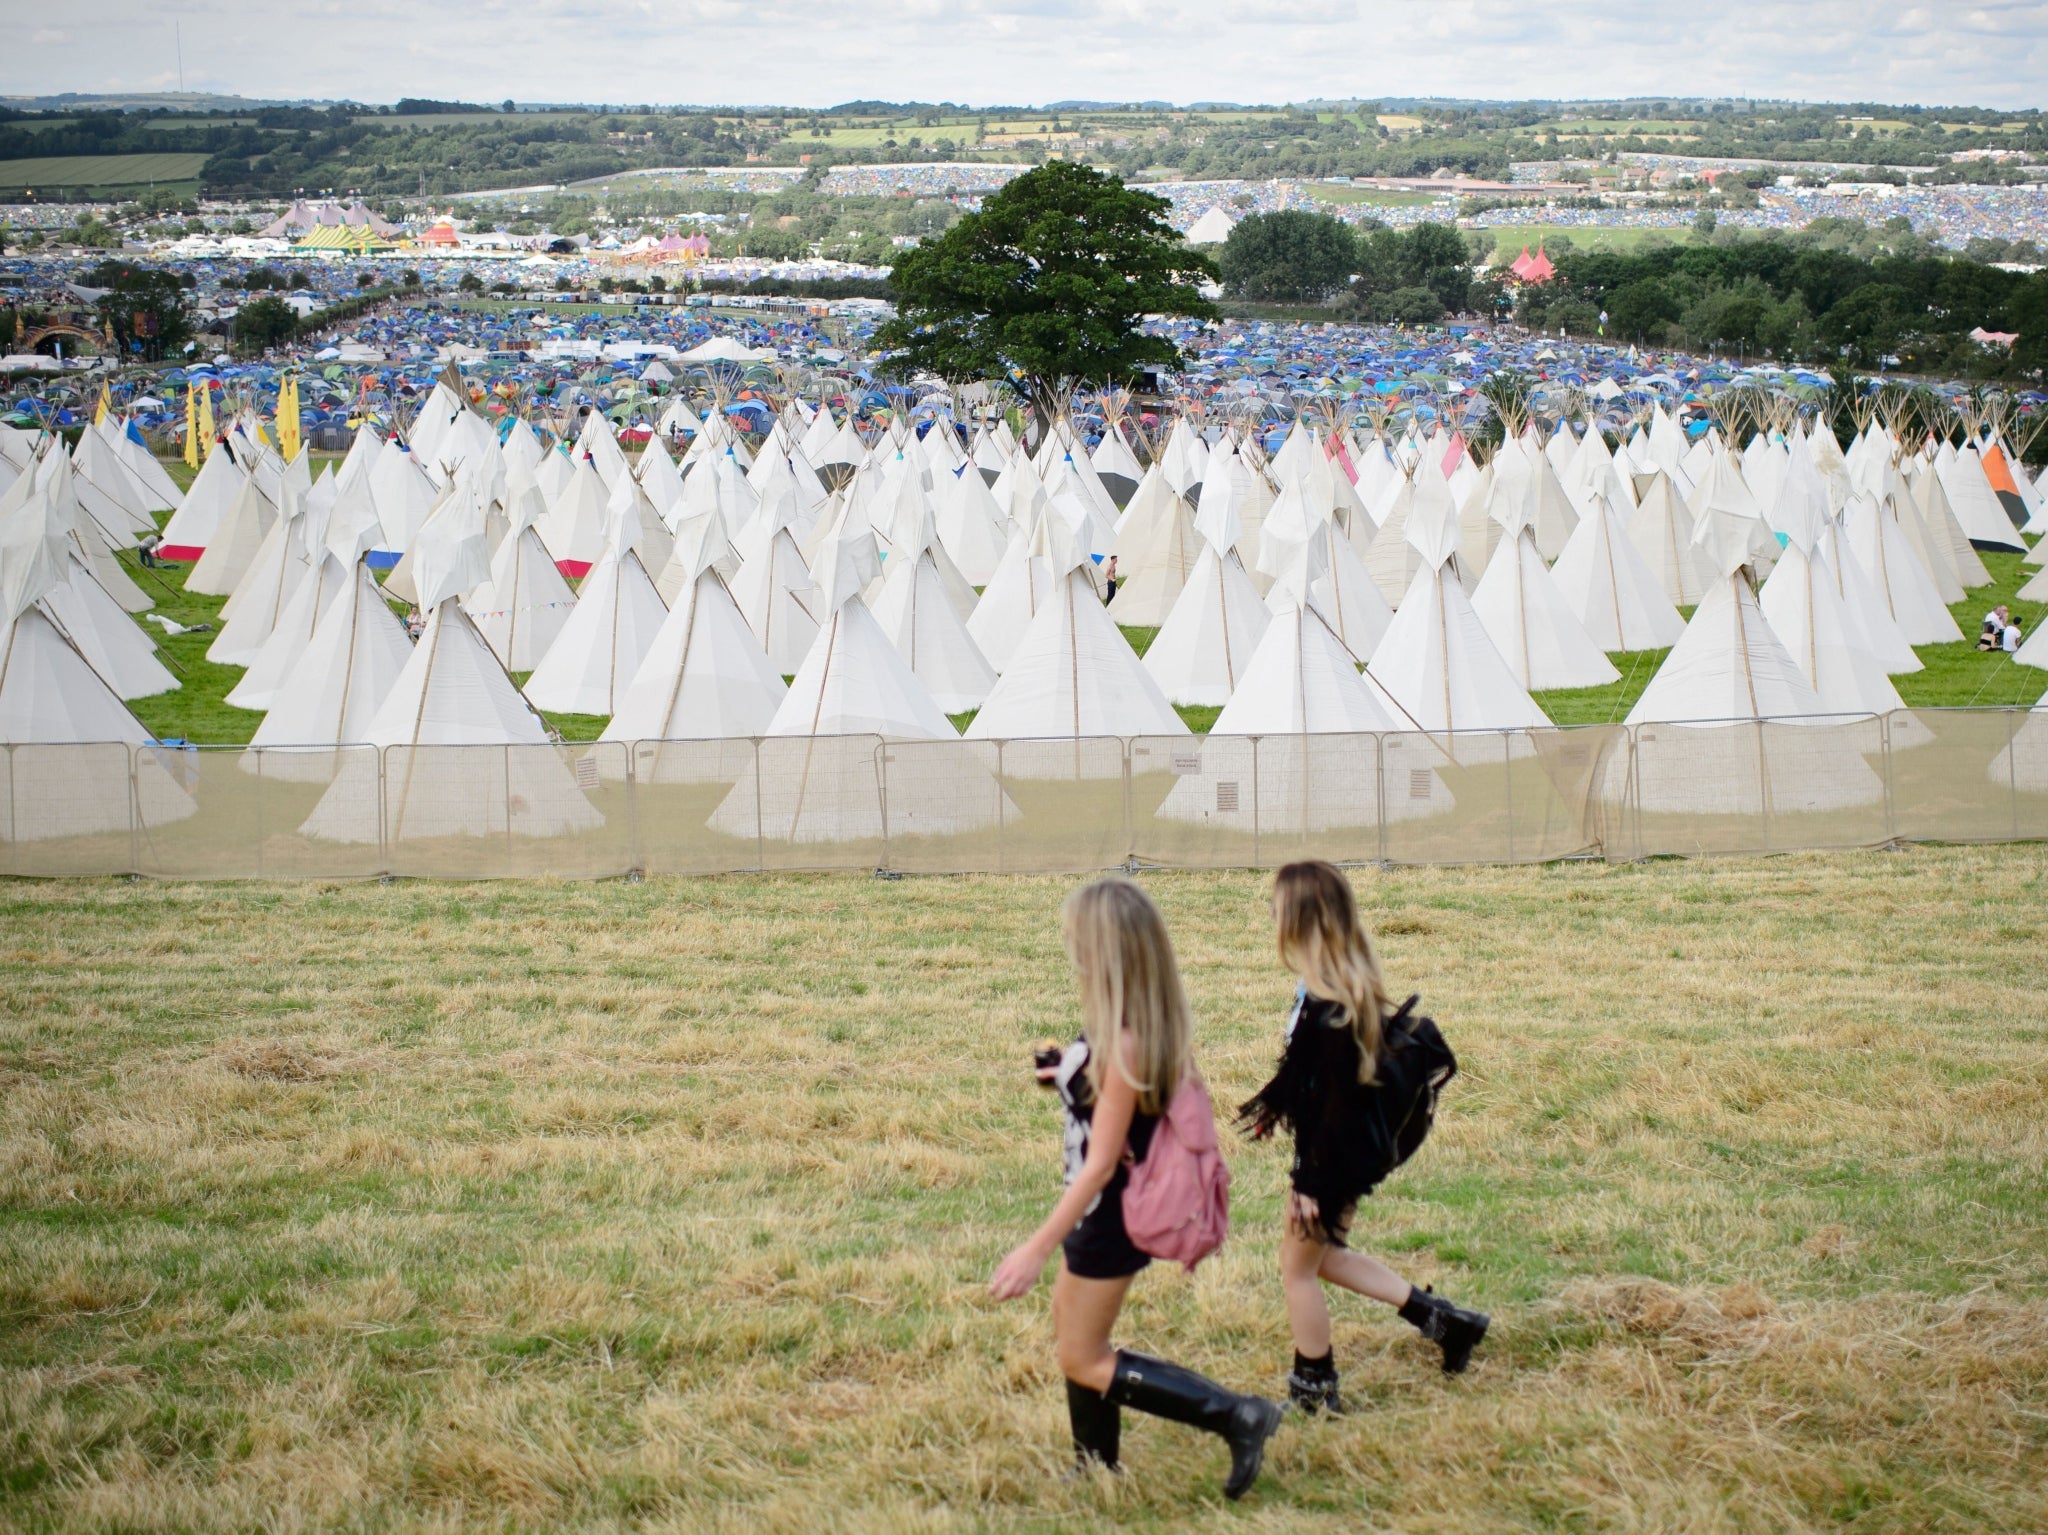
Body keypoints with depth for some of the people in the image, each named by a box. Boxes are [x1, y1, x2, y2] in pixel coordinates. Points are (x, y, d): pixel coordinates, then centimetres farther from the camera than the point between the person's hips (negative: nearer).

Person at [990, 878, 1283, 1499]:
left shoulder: (1121, 1042, -29)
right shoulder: (1152, 1023, -2)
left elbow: (1101, 1164, -27)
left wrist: (1036, 1249, -25)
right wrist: (1070, 1074, 9)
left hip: (1111, 1210, -9)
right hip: (1109, 1205, 9)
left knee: (1083, 1360, 4)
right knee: (1074, 1329, 23)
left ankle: (1234, 1415, -1)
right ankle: (1097, 1468, 35)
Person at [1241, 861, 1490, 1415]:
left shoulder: (1330, 1007, -29)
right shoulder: (1343, 985, 0)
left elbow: (1343, 1100, -26)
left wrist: (1314, 1185, -21)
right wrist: (1274, 1103, 30)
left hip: (1337, 1156, -9)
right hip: (1330, 1147, 9)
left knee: (1297, 1269, 9)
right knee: (1322, 1257, 25)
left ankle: (1313, 1393, 26)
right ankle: (1442, 1319, 28)